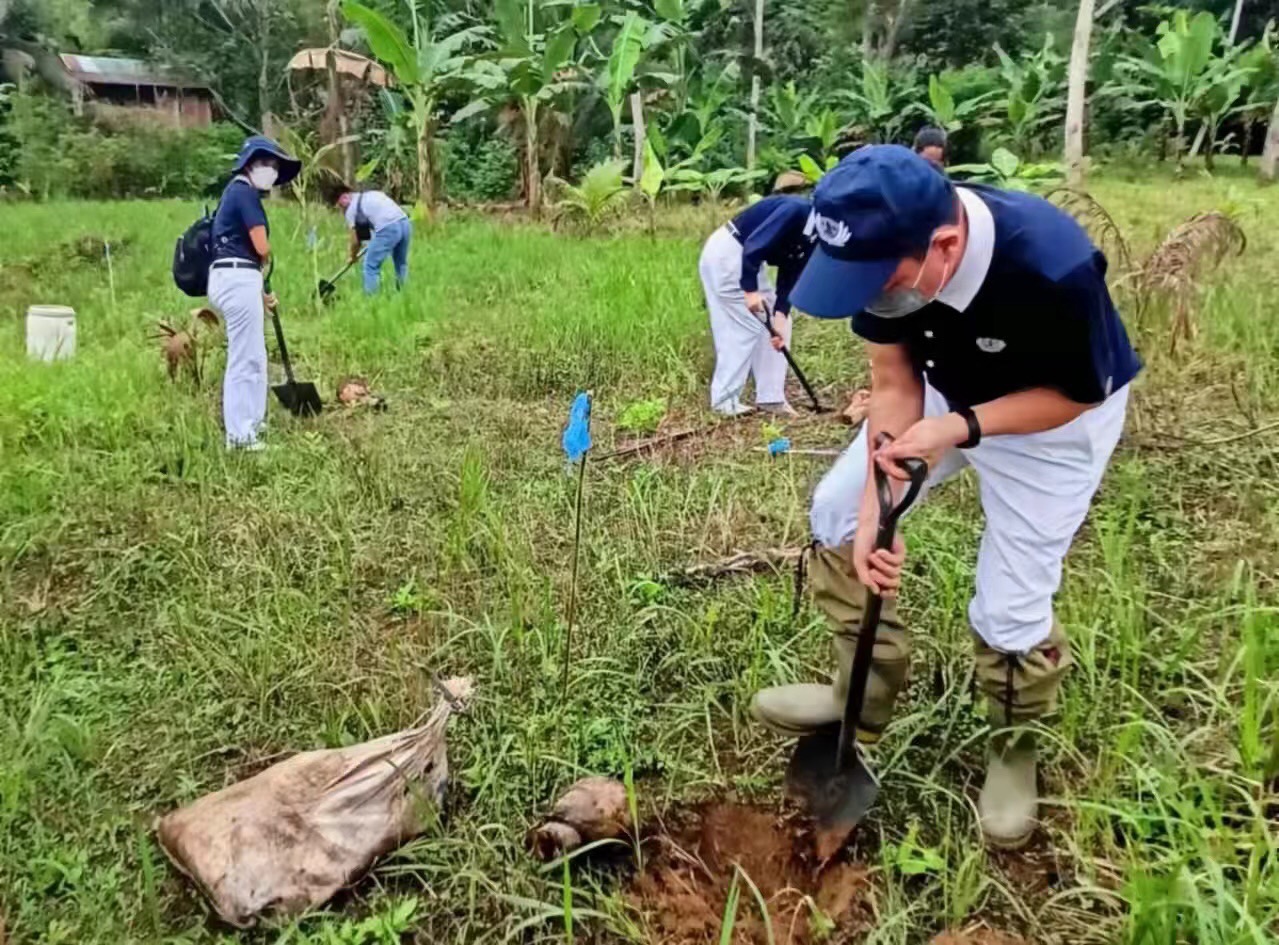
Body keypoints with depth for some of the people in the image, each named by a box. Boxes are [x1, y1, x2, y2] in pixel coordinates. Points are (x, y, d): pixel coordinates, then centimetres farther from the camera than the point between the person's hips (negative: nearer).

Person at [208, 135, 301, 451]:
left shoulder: (235, 193, 22)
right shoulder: (245, 192, -9)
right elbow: (262, 248, -14)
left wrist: (259, 292, 24)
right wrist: (264, 261, 10)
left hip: (232, 279, 10)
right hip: (238, 280, -10)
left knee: (254, 357, 19)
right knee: (244, 359, -6)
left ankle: (251, 423, 30)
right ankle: (239, 435, -1)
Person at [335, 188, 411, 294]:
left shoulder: (351, 209, 12)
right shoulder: (373, 194, 30)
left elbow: (355, 241, 14)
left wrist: (353, 257, 32)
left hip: (387, 229, -7)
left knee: (371, 266, 5)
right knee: (401, 264, 21)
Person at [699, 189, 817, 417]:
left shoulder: (812, 236, 4)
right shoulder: (796, 210, -24)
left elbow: (791, 275, 3)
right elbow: (753, 245, -30)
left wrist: (781, 315, -8)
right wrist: (750, 290, -29)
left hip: (749, 260, 10)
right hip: (725, 255, -10)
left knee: (776, 324, 9)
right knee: (745, 327, -10)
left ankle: (770, 397, 12)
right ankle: (724, 400, -1)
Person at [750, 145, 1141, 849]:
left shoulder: (1052, 269, -41)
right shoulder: (882, 254, -26)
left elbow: (1078, 394, -22)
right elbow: (895, 386, -16)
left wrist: (962, 428, -35)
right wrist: (874, 511, -23)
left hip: (1054, 414, -5)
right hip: (944, 389, 5)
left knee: (1008, 611, -7)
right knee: (837, 513, -1)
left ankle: (1014, 748, 26)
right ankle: (866, 696, 17)